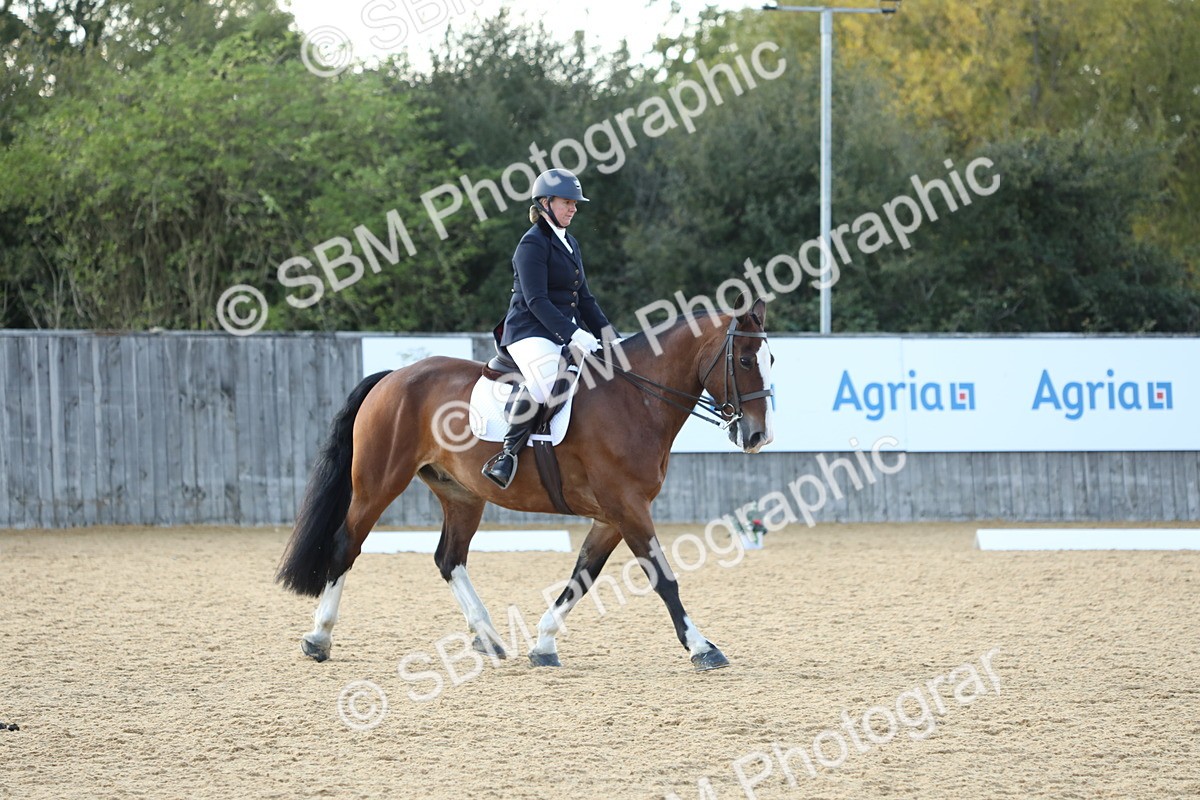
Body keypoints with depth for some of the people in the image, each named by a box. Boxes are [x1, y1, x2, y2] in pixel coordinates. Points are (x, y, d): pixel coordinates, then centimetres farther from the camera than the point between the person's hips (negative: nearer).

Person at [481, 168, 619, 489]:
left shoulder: (570, 243, 20)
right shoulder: (533, 243, -8)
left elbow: (584, 298, 23)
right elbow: (536, 300, -17)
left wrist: (611, 338, 12)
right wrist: (573, 334, -25)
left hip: (567, 334, 10)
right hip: (530, 333, -10)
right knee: (546, 382, -37)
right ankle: (509, 454, -27)